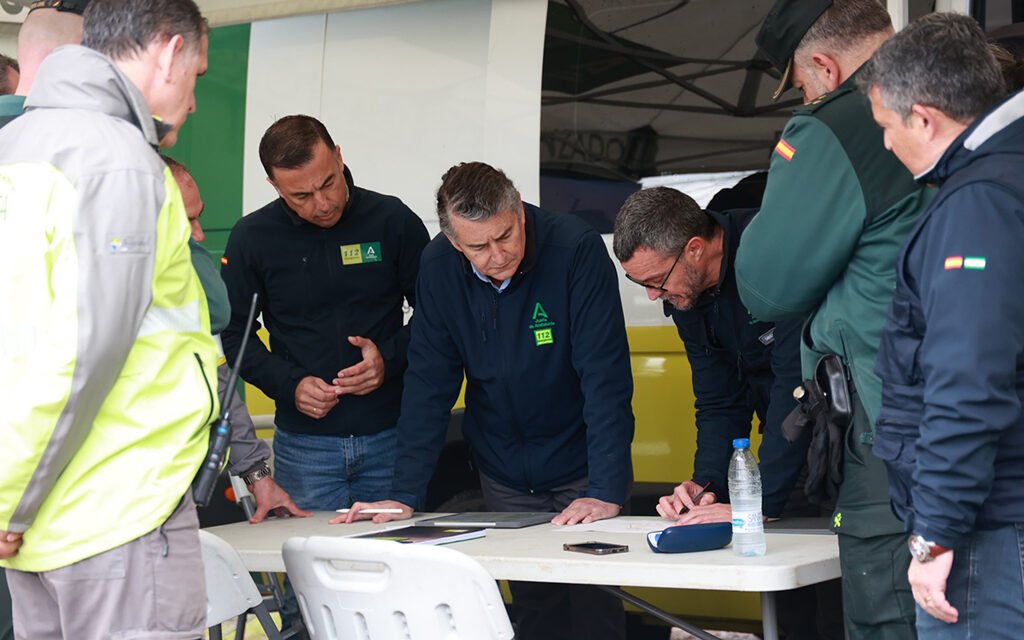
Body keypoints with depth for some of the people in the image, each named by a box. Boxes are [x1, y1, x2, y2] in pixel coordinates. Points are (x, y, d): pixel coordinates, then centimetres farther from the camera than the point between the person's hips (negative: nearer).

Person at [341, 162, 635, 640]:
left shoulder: (576, 250, -22)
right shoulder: (439, 267, -10)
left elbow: (606, 380, -25)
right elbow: (428, 386, -6)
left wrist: (606, 491, -31)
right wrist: (405, 495, -11)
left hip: (580, 469, -3)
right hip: (504, 474, 3)